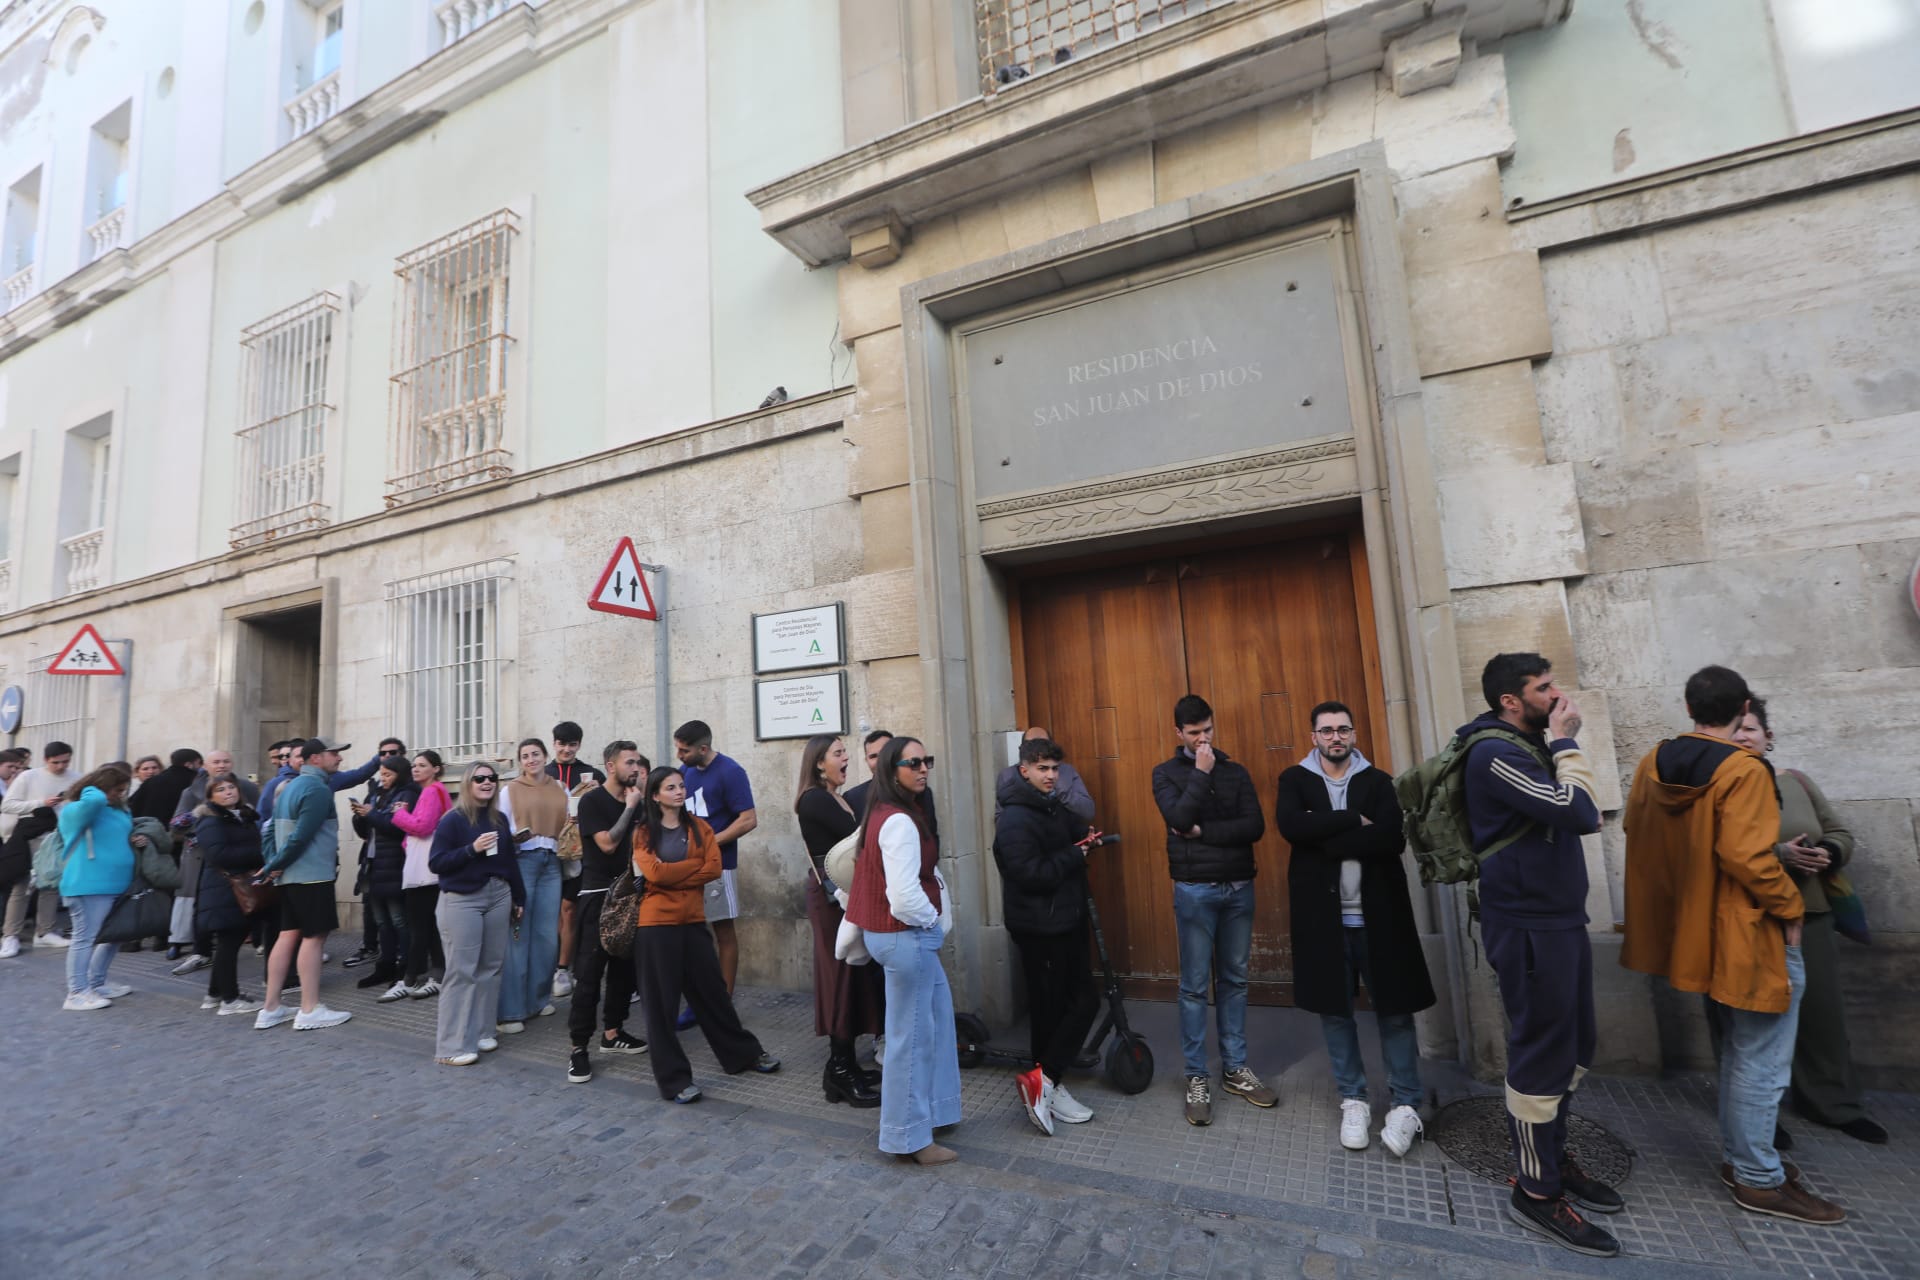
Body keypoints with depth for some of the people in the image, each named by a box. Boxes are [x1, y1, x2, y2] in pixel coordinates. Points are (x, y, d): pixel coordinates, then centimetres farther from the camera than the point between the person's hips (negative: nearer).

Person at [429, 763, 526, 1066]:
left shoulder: (500, 819, 9)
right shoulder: (453, 819, -6)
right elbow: (436, 863, -10)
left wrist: (519, 898, 15)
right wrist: (472, 849, -21)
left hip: (498, 897, 5)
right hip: (461, 900, -5)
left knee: (491, 967, 8)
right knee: (461, 971, -4)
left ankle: (481, 1032, 20)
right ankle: (452, 1045, 4)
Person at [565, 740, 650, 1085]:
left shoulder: (636, 802, 9)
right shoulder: (592, 801, -8)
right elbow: (607, 843, -17)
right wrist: (630, 806, -14)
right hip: (598, 895, -6)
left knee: (624, 967, 12)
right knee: (589, 973, -5)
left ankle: (612, 1032, 25)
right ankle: (579, 1047, 2)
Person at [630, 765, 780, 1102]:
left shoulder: (699, 827, 6)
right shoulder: (643, 833, -1)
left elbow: (714, 868, -6)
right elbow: (654, 873, -16)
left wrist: (672, 877, -12)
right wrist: (694, 864, -8)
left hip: (693, 921, 3)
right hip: (656, 925, -3)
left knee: (712, 992, 13)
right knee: (661, 1003, 4)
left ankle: (744, 1053, 30)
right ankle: (674, 1078, 17)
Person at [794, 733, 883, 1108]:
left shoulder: (833, 798, 14)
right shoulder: (814, 799, -13)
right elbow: (858, 834, -22)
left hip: (845, 891, 9)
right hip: (832, 893, -9)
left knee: (851, 974, 12)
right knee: (843, 974, -4)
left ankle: (842, 1066, 22)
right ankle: (842, 1074, 6)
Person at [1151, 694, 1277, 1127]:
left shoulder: (1235, 771, 7)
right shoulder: (1166, 773, 0)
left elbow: (1255, 827, -5)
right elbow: (1179, 818, -17)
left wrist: (1203, 831, -12)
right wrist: (1201, 772, -14)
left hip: (1239, 888, 3)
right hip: (1195, 891, -3)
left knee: (1234, 981, 12)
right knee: (1195, 987, 2)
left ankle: (1235, 1069, 25)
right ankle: (1197, 1077, 13)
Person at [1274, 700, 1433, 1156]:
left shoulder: (1378, 781, 3)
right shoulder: (1295, 779, 2)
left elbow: (1393, 838, -14)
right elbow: (1290, 826, -18)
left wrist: (1324, 839, -16)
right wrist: (1353, 820, -17)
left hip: (1377, 911, 0)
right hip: (1322, 913, 0)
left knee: (1394, 1008, 7)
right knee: (1334, 1009, 10)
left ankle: (1406, 1105, 23)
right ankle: (1353, 1100, 26)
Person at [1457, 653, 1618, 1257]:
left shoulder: (1526, 746, 12)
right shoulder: (1496, 752, -19)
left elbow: (1572, 814, 12)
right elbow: (1581, 813, -23)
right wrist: (1565, 741, -16)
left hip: (1558, 917, 10)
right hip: (1529, 927, -10)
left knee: (1572, 1048, 19)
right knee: (1542, 1054, 1)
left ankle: (1553, 1156, 35)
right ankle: (1536, 1191, 16)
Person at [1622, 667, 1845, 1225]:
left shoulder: (1653, 764, 2)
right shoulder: (1744, 770, -19)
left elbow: (1636, 831, 11)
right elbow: (1746, 857, -24)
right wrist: (1791, 908, -9)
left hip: (1695, 931, 7)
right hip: (1748, 935, -7)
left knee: (1738, 1051, 23)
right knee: (1762, 1063, 7)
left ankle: (1739, 1157, 34)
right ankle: (1760, 1179, 18)